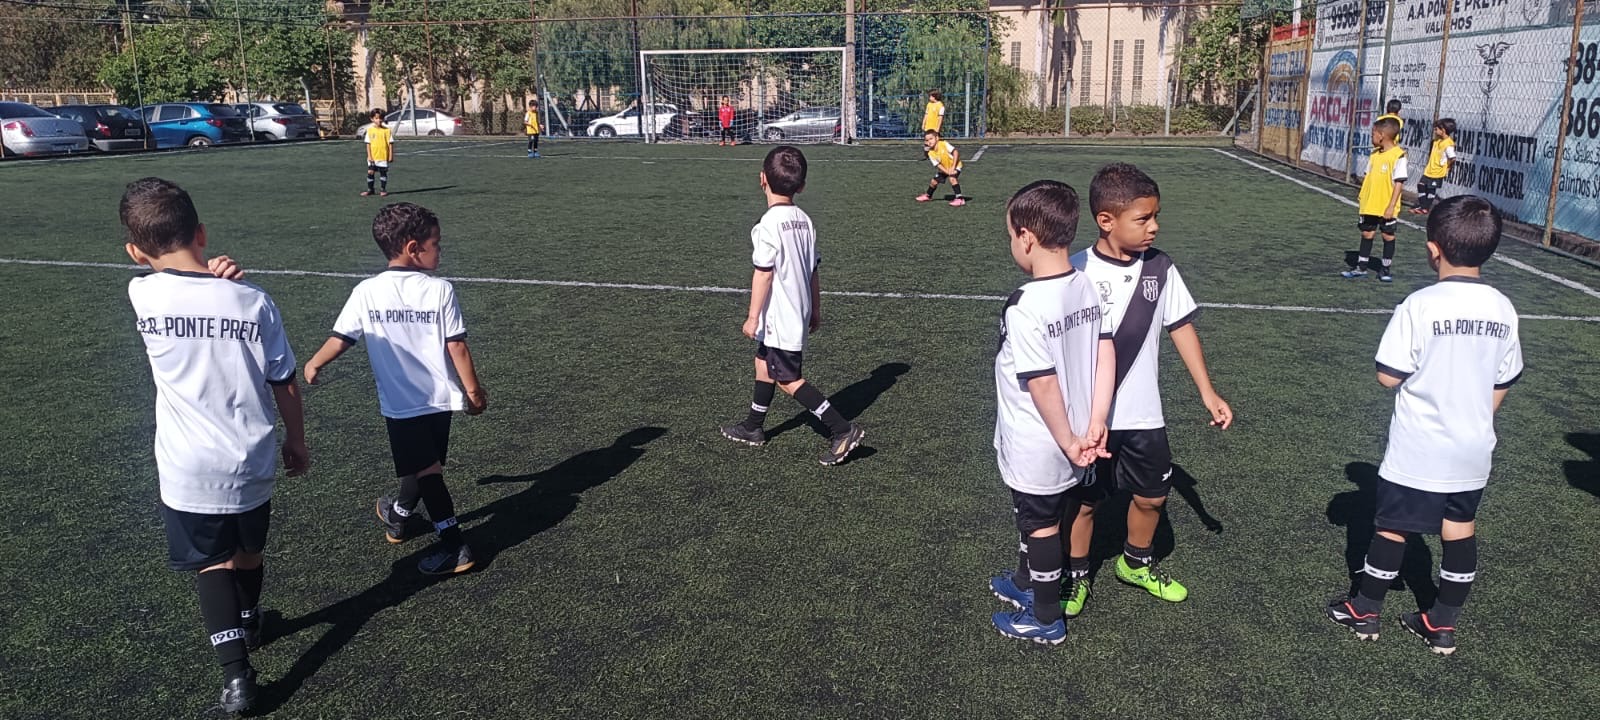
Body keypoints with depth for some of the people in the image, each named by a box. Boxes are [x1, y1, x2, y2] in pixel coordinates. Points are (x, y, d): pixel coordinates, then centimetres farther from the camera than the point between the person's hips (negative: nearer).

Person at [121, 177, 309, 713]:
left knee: (213, 563, 13)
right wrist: (296, 440, 10)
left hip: (188, 469, -1)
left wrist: (211, 277, 2)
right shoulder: (254, 301, -11)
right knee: (249, 551, 24)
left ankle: (235, 666, 3)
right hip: (252, 461, 2)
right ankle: (248, 624, 48)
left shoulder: (142, 296, -12)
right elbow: (284, 384, -3)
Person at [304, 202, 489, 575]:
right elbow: (457, 347, -10)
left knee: (426, 470, 3)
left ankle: (454, 546, 1)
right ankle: (398, 516, 45)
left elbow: (340, 339, 0)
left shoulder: (366, 292, -8)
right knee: (425, 464, 21)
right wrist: (473, 390, 1)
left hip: (399, 402, -1)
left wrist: (313, 365, 19)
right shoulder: (440, 290, -11)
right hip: (439, 398, 1)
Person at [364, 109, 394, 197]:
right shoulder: (370, 130, 1)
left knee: (383, 172, 7)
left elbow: (390, 143, -1)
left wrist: (391, 155, -4)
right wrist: (369, 155, -4)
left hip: (383, 156, -1)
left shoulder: (387, 130, -3)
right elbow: (368, 144, 2)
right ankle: (369, 189, 15)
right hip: (373, 157, 1)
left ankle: (383, 189, 19)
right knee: (370, 172, 3)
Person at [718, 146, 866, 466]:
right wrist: (815, 309, 18)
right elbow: (813, 269, 9)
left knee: (789, 380, -2)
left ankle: (842, 429, -7)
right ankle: (753, 428, 35)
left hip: (779, 317, -9)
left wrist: (752, 316, -14)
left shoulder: (769, 225, -20)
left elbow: (763, 273, -20)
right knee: (764, 364, 22)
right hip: (799, 313, 9)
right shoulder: (805, 220, 3)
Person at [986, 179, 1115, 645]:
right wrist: (1095, 425, -3)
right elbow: (1105, 354, -4)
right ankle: (1026, 584, 49)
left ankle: (1046, 620, 31)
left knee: (1041, 525, 12)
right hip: (1070, 439, 7)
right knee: (1035, 517, 27)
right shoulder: (1087, 287, -5)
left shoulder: (1024, 306, -28)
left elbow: (1042, 383, -26)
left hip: (1036, 449, -7)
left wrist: (1068, 442, -14)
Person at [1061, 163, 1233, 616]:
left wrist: (1208, 393, 5)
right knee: (1084, 500, 11)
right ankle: (1076, 575, 34)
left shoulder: (1160, 268, -4)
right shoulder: (1078, 273, -16)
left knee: (1153, 495, 17)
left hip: (1143, 414, 4)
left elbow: (1182, 327, 5)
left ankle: (1136, 564, 44)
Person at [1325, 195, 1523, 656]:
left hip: (1418, 449, -5)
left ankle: (1365, 612, 24)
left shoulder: (1420, 305, -20)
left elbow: (1388, 376, -17)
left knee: (1392, 527, 9)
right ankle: (1443, 625, 27)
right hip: (1473, 449, 5)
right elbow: (1501, 386, 6)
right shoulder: (1503, 310, -2)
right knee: (1460, 530, 15)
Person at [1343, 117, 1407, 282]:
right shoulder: (1375, 154, 6)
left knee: (1388, 235, 6)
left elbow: (1399, 183, -15)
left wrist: (1391, 206, -18)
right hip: (1370, 205, 6)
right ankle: (1361, 267, 18)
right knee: (1366, 233, 10)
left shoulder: (1398, 155, -14)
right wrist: (1362, 201, 12)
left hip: (1387, 207, -6)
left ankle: (1385, 269, 15)